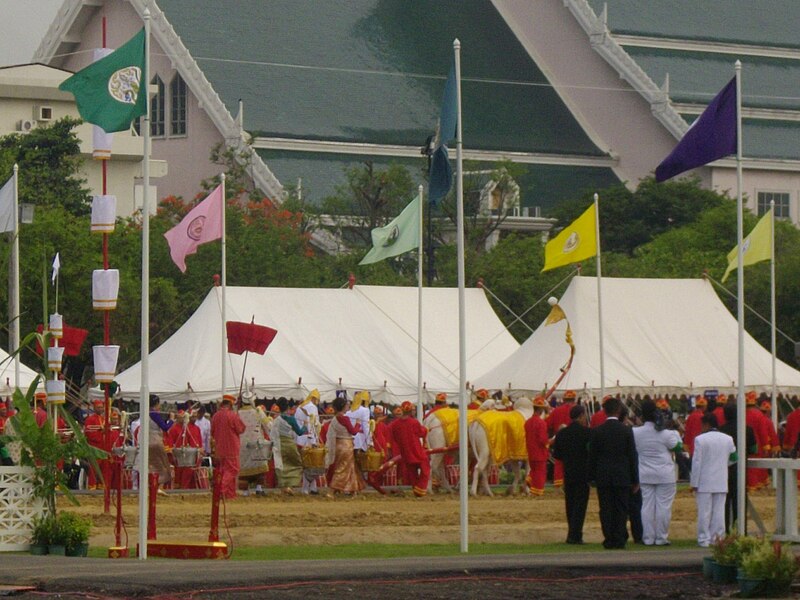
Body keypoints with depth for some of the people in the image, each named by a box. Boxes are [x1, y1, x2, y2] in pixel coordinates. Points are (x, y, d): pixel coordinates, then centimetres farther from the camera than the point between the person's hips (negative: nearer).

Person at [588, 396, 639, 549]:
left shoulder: (597, 432, -4)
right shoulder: (626, 431, -5)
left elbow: (592, 456, 0)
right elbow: (633, 456, -2)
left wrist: (593, 476, 8)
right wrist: (635, 480, 4)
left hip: (603, 477, 0)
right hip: (622, 477, 0)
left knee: (606, 509, 3)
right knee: (621, 509, 5)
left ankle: (609, 540, 2)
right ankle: (619, 539, 3)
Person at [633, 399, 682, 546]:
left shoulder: (636, 432, -6)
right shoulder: (664, 433, -11)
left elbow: (633, 450, 8)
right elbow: (677, 446, -1)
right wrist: (675, 432, 13)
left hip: (645, 475, 2)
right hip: (665, 475, -2)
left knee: (647, 506, 7)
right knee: (663, 506, 3)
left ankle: (648, 538, 7)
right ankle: (661, 538, 5)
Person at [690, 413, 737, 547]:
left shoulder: (700, 439, -9)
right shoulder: (728, 439, 5)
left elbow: (697, 462, -9)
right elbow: (734, 457, 17)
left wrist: (694, 483, -5)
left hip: (704, 483, -4)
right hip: (721, 483, 4)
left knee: (704, 512, 0)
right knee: (719, 511, 6)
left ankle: (704, 539, 0)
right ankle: (717, 538, 6)